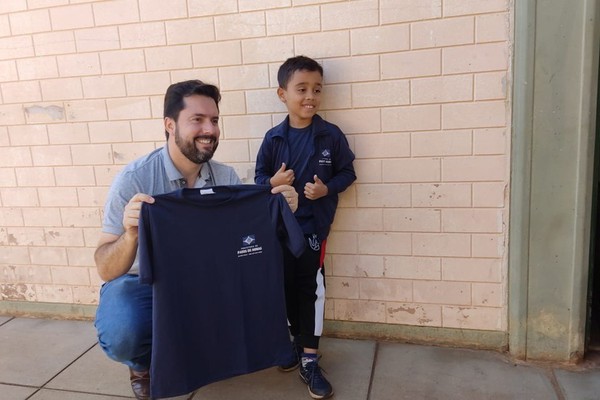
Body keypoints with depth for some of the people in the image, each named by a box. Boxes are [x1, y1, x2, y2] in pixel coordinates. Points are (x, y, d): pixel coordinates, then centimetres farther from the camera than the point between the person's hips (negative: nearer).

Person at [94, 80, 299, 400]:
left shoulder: (227, 178, -9)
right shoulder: (134, 179, -21)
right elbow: (106, 270, -22)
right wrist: (131, 234, -43)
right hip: (140, 281, -3)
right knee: (122, 334, -32)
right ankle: (143, 364, 8)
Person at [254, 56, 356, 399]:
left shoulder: (332, 135, -6)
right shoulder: (273, 138, -2)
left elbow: (347, 173, 1)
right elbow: (259, 176, 5)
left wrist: (327, 188, -17)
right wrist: (272, 183, -17)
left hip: (314, 226, -2)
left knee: (311, 290, 2)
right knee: (288, 287, 14)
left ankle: (309, 360, 15)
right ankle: (299, 339, 37)